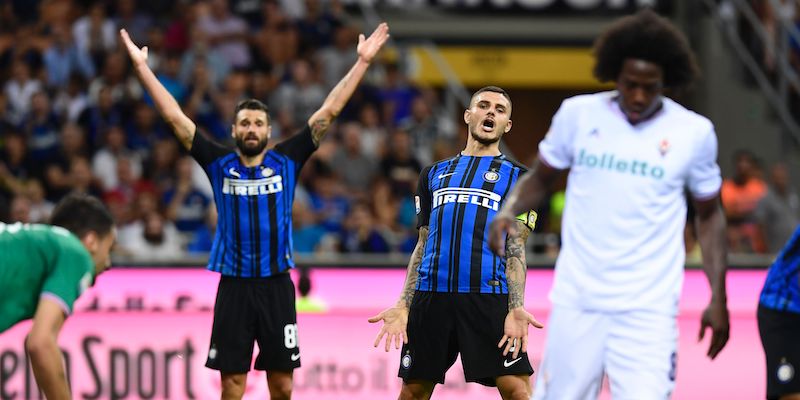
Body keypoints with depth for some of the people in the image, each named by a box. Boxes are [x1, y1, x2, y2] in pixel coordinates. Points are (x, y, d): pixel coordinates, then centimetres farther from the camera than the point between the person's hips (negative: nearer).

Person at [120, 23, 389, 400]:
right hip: (234, 287, 0)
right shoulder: (219, 164, 3)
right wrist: (142, 66, -1)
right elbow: (175, 116, 2)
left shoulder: (286, 161, 4)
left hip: (277, 286, 1)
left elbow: (328, 112, 3)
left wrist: (362, 61, 0)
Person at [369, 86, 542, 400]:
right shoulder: (434, 174, 21)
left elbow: (515, 247, 2)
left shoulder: (516, 176, 11)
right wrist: (402, 306, 11)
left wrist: (515, 308, -12)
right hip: (430, 297, 4)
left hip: (489, 296, -4)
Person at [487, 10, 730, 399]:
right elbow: (540, 178, 14)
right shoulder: (579, 113, 1)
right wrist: (508, 211, -8)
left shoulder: (694, 133, -1)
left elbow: (709, 214, 11)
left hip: (648, 309, -2)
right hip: (577, 301, 2)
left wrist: (718, 300, 6)